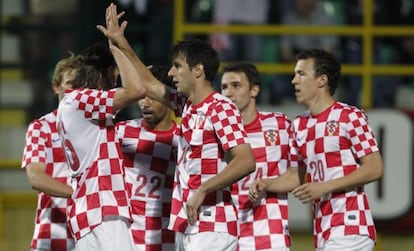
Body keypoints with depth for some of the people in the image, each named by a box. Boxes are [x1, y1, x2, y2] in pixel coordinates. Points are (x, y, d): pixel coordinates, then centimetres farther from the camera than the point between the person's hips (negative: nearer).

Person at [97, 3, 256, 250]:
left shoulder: (221, 109, -12)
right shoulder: (186, 104, 14)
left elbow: (246, 161, -22)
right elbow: (148, 84, 31)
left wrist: (203, 190, -26)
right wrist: (120, 43, 31)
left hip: (211, 226, -9)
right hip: (186, 225, 9)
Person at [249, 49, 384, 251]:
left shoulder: (349, 116, -5)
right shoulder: (299, 125, 16)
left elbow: (374, 168, -10)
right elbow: (296, 175, 24)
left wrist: (324, 187, -15)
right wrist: (266, 184, 5)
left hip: (351, 229, -7)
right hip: (322, 232, 7)